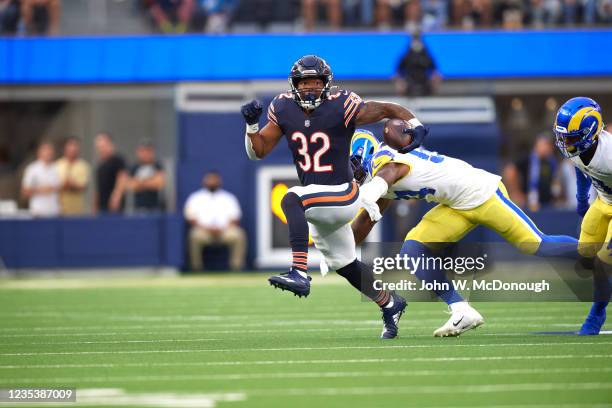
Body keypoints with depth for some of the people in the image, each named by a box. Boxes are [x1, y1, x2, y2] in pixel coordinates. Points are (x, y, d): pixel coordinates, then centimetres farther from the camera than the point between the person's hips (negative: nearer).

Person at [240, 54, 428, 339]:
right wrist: (252, 125, -16)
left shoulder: (342, 107, -16)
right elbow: (257, 151, 2)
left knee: (291, 201, -33)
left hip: (342, 196, -7)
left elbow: (388, 109, -6)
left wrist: (415, 125, -23)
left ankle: (300, 273, -40)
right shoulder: (284, 110, -2)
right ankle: (389, 304, 42)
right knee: (343, 264, 21)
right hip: (317, 199, 7)